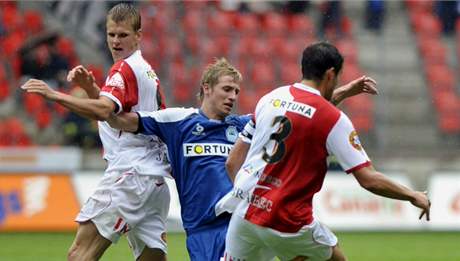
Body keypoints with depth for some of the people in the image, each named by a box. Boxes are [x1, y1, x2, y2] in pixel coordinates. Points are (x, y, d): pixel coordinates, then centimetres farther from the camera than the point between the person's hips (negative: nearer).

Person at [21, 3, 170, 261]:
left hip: (129, 171, -10)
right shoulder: (147, 71, 21)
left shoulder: (124, 68, -8)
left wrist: (55, 95, -31)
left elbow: (103, 111, -25)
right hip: (156, 178, 10)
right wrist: (90, 86, 11)